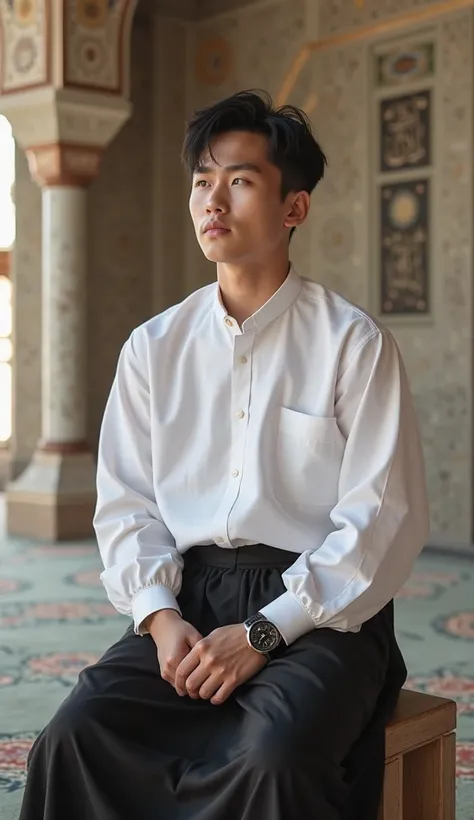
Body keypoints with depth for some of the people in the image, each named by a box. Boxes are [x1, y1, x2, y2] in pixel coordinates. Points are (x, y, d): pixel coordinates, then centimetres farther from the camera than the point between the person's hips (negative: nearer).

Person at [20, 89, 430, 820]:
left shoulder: (355, 345, -2)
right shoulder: (153, 348, 10)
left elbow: (383, 519, -8)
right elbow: (126, 503, 8)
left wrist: (263, 632, -15)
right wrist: (160, 615, -9)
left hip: (317, 609, -3)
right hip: (188, 594, 3)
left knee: (274, 755, -32)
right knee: (77, 733, -22)